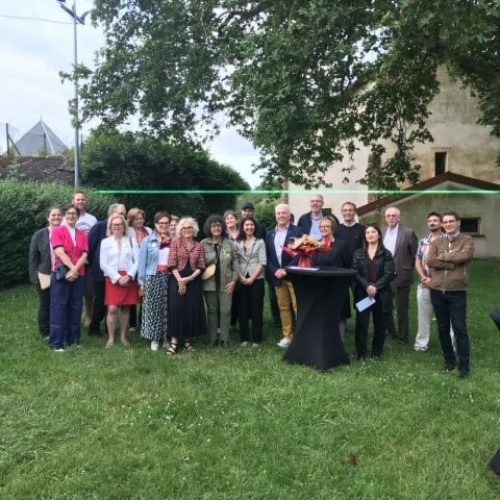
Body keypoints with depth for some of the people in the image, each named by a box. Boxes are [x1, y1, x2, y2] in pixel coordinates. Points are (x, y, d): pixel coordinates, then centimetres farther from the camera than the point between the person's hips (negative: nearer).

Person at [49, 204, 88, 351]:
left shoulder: (82, 234, 12)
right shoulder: (57, 231, 1)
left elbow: (84, 255, 1)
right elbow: (60, 252, -11)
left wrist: (75, 269, -14)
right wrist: (71, 268, -17)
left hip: (78, 275, 4)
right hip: (61, 274, -4)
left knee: (75, 308, 7)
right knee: (59, 307, -3)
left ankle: (73, 339, 16)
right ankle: (56, 343, 1)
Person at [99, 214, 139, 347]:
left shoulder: (131, 241, 9)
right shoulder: (105, 242, 6)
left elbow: (137, 261, 3)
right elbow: (103, 264, -1)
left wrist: (128, 276, -10)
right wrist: (118, 277, -9)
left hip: (128, 278, 2)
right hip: (112, 278, -1)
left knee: (125, 308, 4)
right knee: (112, 309, -9)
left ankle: (123, 337, 13)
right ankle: (111, 338, -1)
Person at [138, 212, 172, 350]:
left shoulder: (174, 240, 8)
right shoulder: (148, 241, 3)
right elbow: (142, 262, 3)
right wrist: (142, 283, -1)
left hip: (170, 278, 1)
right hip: (153, 279, -1)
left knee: (168, 308, 3)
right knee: (153, 308, 0)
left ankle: (166, 338, 13)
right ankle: (154, 338, 9)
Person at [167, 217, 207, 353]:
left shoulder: (199, 246, 8)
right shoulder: (175, 242, 3)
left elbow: (201, 267, 2)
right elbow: (172, 264, -5)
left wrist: (189, 278, -11)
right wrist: (180, 280, -14)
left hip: (194, 281, 2)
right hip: (178, 280, -2)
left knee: (192, 310, 3)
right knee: (177, 309, -4)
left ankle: (187, 339, 15)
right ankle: (174, 341, 2)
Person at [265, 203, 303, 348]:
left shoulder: (297, 231, -4)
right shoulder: (270, 234, 12)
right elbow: (268, 257, 11)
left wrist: (286, 270, -17)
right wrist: (275, 271, -6)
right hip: (277, 276, 5)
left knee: (298, 307, -4)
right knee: (283, 307, 10)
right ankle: (287, 336, 20)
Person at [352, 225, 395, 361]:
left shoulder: (386, 254, 4)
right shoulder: (358, 254, 9)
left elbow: (389, 274, -6)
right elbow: (355, 273, -1)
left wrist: (376, 287, -16)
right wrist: (367, 286, -16)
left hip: (381, 294, -1)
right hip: (362, 294, 1)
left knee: (380, 325, 6)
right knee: (361, 324, -2)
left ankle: (376, 353, 19)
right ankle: (361, 353, 7)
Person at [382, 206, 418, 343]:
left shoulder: (408, 233, -9)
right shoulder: (382, 233, 6)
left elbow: (415, 254, -5)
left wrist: (408, 270, -2)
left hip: (401, 277, -5)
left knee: (402, 309, 6)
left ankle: (402, 336, 20)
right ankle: (391, 331, 32)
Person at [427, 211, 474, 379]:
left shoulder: (467, 240, 1)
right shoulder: (436, 242, 8)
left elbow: (465, 256, -19)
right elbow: (430, 261, -8)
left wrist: (442, 256, -8)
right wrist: (452, 264, -14)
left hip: (457, 292, -3)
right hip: (437, 291, 3)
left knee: (460, 329, -1)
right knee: (443, 328, 12)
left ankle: (464, 365, 9)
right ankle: (449, 360, 27)